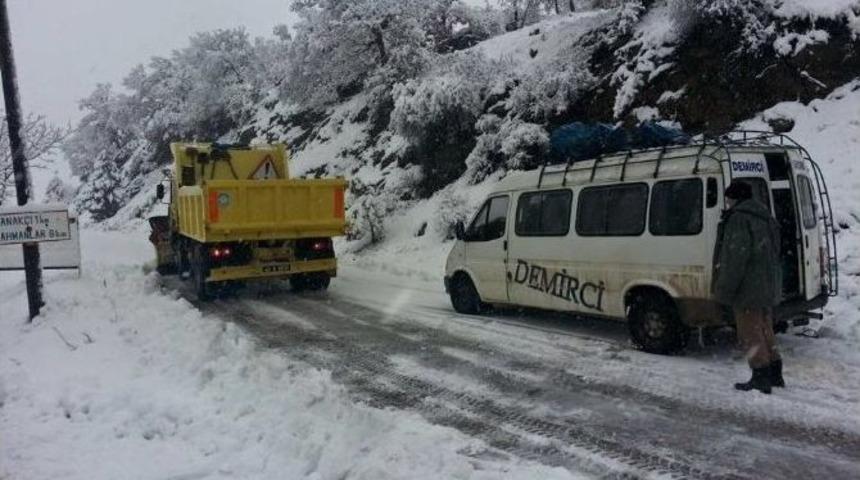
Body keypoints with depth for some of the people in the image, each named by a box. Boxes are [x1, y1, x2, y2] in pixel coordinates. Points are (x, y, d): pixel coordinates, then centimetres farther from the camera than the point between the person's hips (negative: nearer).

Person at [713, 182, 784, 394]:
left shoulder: (739, 218, -17)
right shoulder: (766, 217, 15)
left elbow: (736, 257, -24)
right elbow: (773, 253, 20)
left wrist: (725, 288, -20)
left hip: (748, 288, -10)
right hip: (767, 287, 10)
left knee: (750, 333, -1)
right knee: (765, 330, 19)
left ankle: (761, 378, 4)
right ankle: (775, 374, 27)